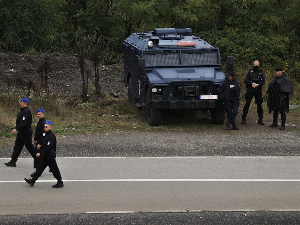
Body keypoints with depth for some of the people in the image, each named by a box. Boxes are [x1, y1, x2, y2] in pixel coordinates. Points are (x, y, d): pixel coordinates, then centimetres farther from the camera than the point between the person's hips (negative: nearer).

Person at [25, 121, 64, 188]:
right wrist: (40, 145, 5)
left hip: (50, 155, -10)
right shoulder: (46, 134, 11)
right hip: (45, 155, 10)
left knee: (54, 169, -2)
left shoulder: (51, 135, -19)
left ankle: (60, 182, 7)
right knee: (40, 168, 9)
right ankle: (32, 181, 10)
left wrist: (40, 153, -24)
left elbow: (48, 147, -24)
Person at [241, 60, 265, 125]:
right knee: (247, 104, -4)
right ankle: (243, 119, 1)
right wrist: (252, 84, -18)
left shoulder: (261, 72, 8)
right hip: (250, 90, -1)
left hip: (258, 91, 1)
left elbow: (263, 81, -1)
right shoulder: (250, 72, 7)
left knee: (259, 105, 2)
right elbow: (245, 81, -2)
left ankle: (260, 119, 10)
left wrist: (257, 85, -18)